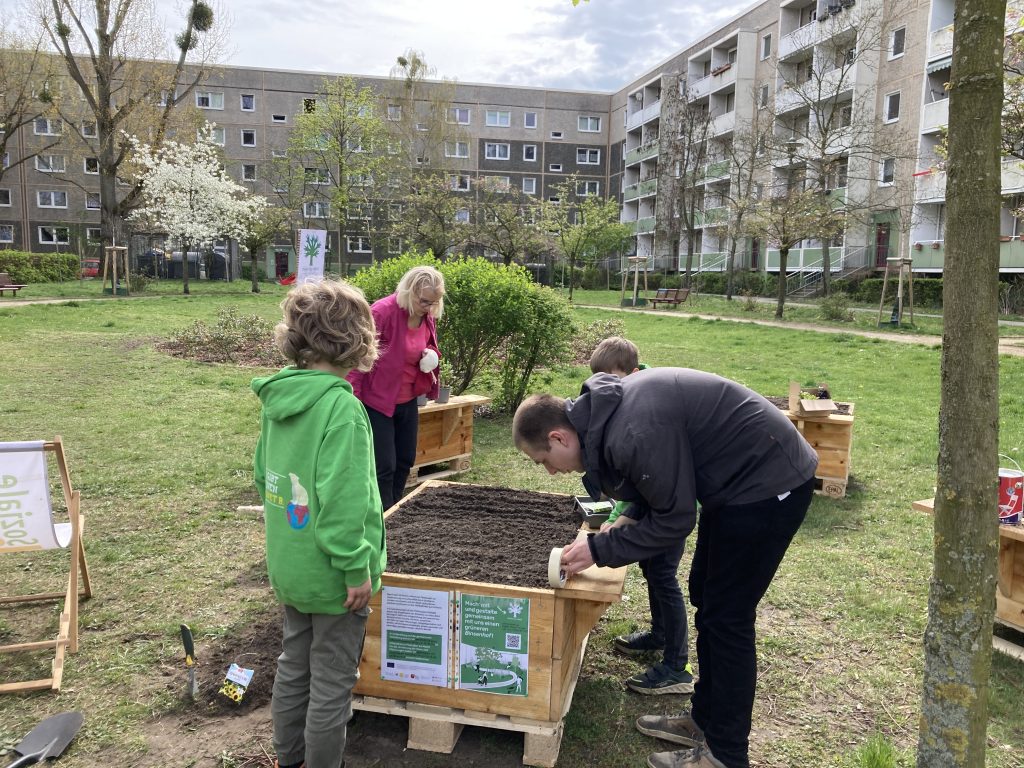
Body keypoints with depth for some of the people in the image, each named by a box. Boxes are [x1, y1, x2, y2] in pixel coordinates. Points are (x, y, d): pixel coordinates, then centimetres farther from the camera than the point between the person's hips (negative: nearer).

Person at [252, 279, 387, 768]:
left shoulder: (278, 396, 0)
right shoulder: (341, 406, -25)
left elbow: (263, 476, 10)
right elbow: (342, 501, -27)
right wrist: (357, 569, -18)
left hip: (289, 565, 8)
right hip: (330, 573, -8)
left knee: (294, 667, 24)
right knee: (331, 683, 11)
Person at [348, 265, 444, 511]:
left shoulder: (428, 318, 1)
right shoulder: (381, 312, -21)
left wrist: (431, 357, -6)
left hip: (408, 401, 8)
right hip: (377, 401, -7)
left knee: (405, 460, 15)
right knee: (384, 466, -4)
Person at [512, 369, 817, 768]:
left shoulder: (635, 432, -31)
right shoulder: (609, 409, -1)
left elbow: (674, 519, -20)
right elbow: (659, 485, 13)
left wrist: (599, 549, -12)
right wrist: (622, 525, 1)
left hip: (769, 482, -10)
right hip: (741, 476, 10)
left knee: (726, 616, -1)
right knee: (706, 598, 16)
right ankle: (704, 718, 32)